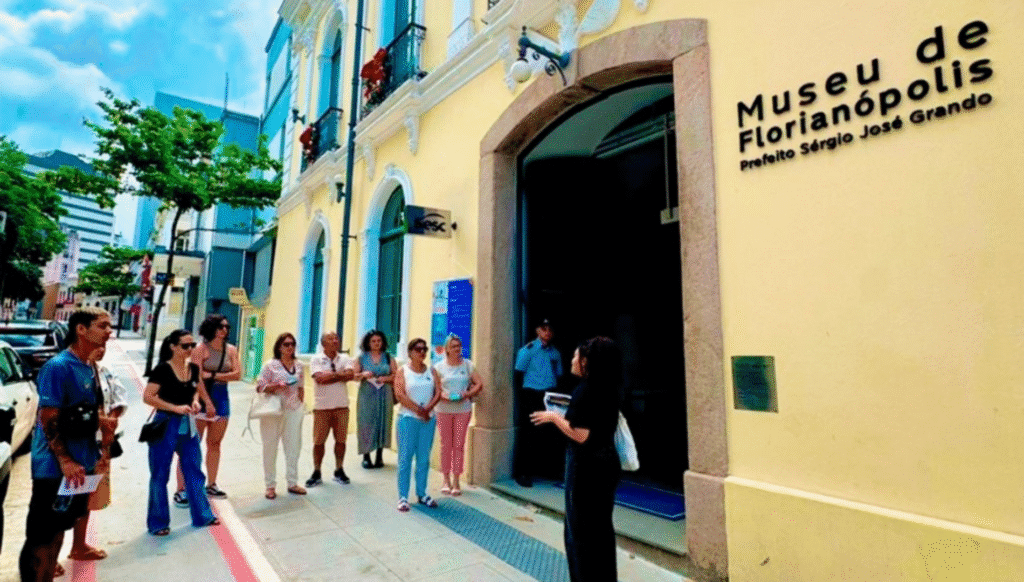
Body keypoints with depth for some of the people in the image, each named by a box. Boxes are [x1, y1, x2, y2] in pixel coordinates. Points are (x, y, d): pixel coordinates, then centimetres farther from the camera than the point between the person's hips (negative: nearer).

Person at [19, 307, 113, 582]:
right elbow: (48, 419, -20)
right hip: (56, 468, -8)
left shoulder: (87, 368, 6)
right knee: (42, 536, 4)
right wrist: (65, 461, -21)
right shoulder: (58, 367, -19)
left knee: (57, 530, 20)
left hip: (79, 464, 8)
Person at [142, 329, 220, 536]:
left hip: (188, 426, 6)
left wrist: (195, 401, -1)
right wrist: (175, 408, -22)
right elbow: (147, 396, -19)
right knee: (160, 475, 8)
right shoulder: (162, 369, -14)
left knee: (194, 471, 12)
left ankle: (202, 515, 24)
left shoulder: (193, 368, 3)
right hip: (165, 426, -6)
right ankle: (158, 523, 24)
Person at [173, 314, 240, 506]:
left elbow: (237, 374, -3)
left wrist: (213, 375, -13)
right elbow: (197, 377, -15)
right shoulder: (201, 349, -8)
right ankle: (181, 489, 6)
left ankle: (211, 485, 25)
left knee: (215, 444, 13)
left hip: (222, 398, 5)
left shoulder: (231, 350, 5)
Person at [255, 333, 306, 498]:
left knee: (293, 447, 8)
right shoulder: (270, 365, -6)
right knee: (270, 447, 7)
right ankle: (270, 485, 20)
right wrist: (277, 386, -20)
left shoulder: (298, 365, 7)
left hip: (294, 411, 4)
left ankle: (292, 483, 21)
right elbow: (259, 386, -6)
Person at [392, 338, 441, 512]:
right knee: (405, 458, 0)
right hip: (408, 419, -3)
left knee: (424, 458, 9)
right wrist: (418, 410, -14)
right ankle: (403, 497, 9)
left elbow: (438, 393, 1)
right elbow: (399, 395, -11)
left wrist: (427, 409, -14)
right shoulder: (402, 371, -1)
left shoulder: (431, 371, 9)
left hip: (429, 419, 3)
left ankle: (421, 494, 21)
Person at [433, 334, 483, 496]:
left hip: (463, 409, 0)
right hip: (444, 409, 0)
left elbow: (479, 384, 2)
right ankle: (446, 480, 19)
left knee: (459, 445, 2)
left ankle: (456, 481, 13)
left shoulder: (468, 365, 5)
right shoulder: (439, 366, 2)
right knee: (446, 444, 5)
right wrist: (444, 396, -19)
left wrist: (467, 394, -13)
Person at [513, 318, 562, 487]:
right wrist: (524, 395, -7)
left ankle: (539, 469, 23)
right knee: (528, 435, -2)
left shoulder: (555, 353, 12)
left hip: (550, 398, 5)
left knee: (548, 434, 8)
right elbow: (519, 375, -3)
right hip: (532, 397, -5)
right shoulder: (528, 350, -3)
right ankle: (521, 473, 9)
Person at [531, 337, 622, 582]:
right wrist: (564, 415, 15)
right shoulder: (609, 389, 5)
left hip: (586, 466, -8)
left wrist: (554, 417, -11)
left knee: (580, 529, 8)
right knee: (601, 527, 19)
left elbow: (580, 435, -24)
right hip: (606, 462, 9)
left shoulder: (585, 389, -20)